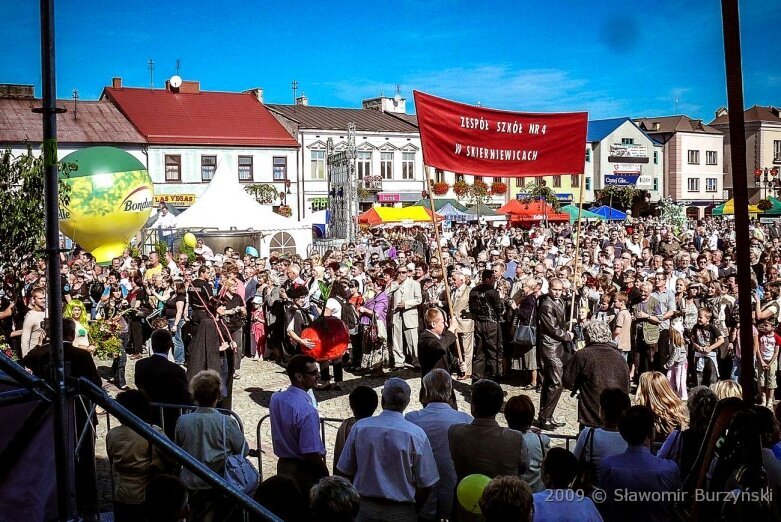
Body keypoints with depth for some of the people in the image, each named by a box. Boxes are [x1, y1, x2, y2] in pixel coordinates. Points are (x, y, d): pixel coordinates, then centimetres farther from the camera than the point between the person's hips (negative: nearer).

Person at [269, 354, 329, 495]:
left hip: (283, 466, 7)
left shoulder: (276, 398, -6)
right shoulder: (307, 411, -29)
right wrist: (326, 475, -13)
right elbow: (311, 454, -25)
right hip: (304, 471, -7)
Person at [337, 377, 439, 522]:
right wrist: (414, 510, 8)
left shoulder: (359, 428, -9)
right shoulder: (417, 435, -14)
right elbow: (425, 485, -10)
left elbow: (346, 472, 0)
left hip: (364, 509, 1)